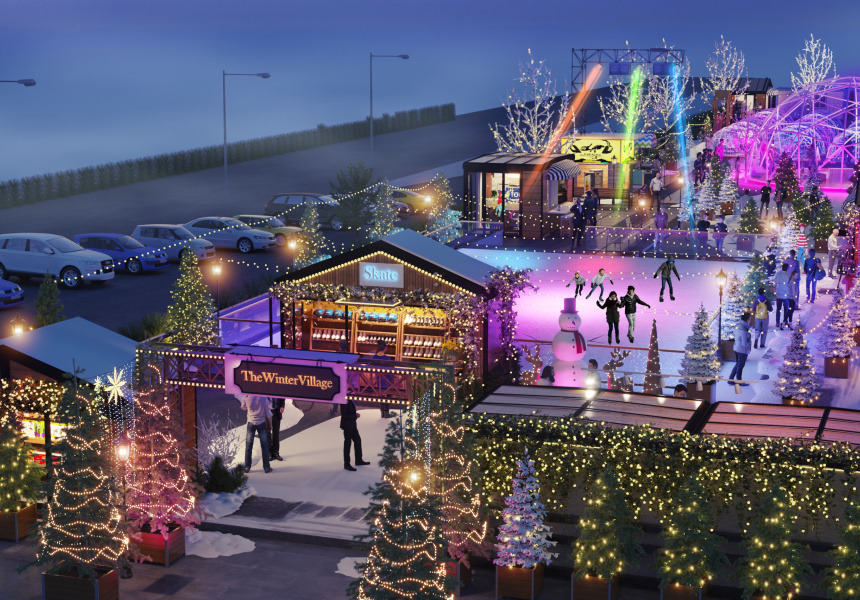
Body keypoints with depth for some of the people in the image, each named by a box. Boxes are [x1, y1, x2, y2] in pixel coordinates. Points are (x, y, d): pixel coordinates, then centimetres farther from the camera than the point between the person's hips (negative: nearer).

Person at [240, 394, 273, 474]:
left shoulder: (247, 398, -11)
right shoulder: (264, 398, -12)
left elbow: (243, 407, 10)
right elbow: (268, 413, -5)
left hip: (251, 423, 1)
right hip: (261, 423, -1)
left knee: (248, 446, 9)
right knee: (264, 446, 7)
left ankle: (247, 467, 12)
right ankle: (266, 467, 10)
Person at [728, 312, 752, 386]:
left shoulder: (737, 326, -3)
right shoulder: (744, 331, -28)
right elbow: (744, 344, -25)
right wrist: (749, 343, -4)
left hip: (736, 348, 8)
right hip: (742, 350, -8)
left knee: (738, 364, 22)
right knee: (740, 366, 11)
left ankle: (730, 380, 27)